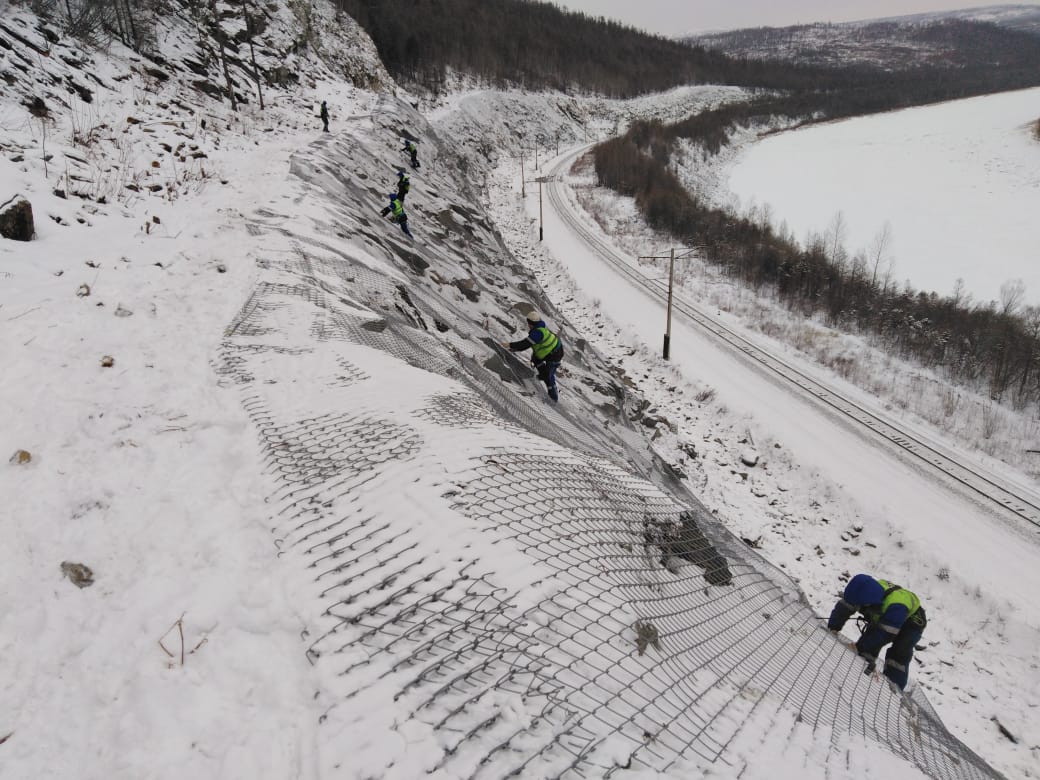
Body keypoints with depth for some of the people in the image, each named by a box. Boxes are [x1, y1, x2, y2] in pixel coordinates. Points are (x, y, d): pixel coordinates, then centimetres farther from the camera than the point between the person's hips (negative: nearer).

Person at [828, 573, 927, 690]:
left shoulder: (896, 605, -46)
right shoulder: (867, 590, -30)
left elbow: (884, 633, -42)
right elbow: (844, 607, -22)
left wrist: (860, 647, -38)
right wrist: (833, 628, -29)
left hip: (911, 621, -6)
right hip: (884, 617, 6)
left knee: (899, 655, -17)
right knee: (870, 642, -7)